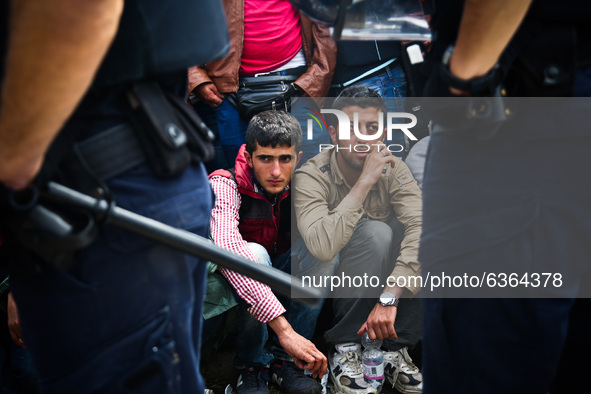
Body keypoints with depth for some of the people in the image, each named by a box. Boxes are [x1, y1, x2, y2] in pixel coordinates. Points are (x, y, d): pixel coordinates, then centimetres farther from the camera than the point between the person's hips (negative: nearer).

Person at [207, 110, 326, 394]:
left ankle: (285, 361, -15)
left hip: (281, 280, 4)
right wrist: (284, 329, -53)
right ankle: (250, 366, -17)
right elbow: (228, 250, -45)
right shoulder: (226, 185, -28)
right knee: (255, 254, -35)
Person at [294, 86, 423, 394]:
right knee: (375, 232, -31)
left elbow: (420, 227, -27)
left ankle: (396, 348, -16)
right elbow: (323, 247, -38)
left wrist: (389, 297, -41)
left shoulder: (393, 169, -11)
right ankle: (345, 348, -22)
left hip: (383, 275, 4)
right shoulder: (311, 176, -20)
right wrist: (366, 181, -36)